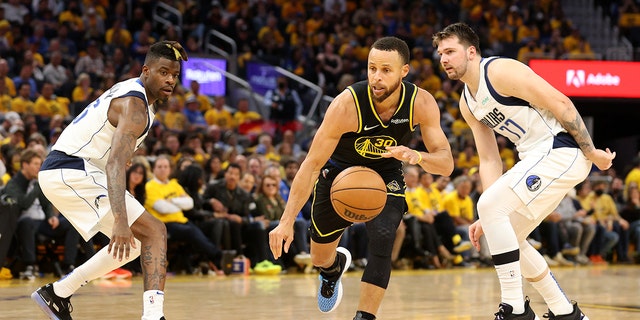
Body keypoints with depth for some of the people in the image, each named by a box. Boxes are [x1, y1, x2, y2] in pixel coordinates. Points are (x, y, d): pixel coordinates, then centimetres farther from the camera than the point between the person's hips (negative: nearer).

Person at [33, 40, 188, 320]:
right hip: (73, 173, -10)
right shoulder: (135, 106, -17)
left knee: (133, 242, 18)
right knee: (154, 232, -15)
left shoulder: (129, 90, 14)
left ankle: (56, 294, 22)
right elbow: (115, 164, -31)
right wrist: (120, 221, -42)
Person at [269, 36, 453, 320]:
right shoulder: (347, 105, -34)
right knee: (320, 257, 12)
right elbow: (312, 165, -30)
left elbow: (446, 164, -23)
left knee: (382, 240, -25)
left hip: (385, 175, 1)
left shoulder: (421, 103, -26)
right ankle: (334, 267, 51)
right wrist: (287, 221, -36)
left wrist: (417, 157, -47)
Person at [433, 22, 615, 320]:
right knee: (506, 238, 14)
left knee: (489, 205, -21)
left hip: (560, 149, -10)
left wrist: (591, 152, -16)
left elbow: (560, 103, -17)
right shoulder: (467, 104, 14)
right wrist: (490, 220, 7)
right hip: (535, 158, 10)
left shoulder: (501, 72, -14)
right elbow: (489, 161, 15)